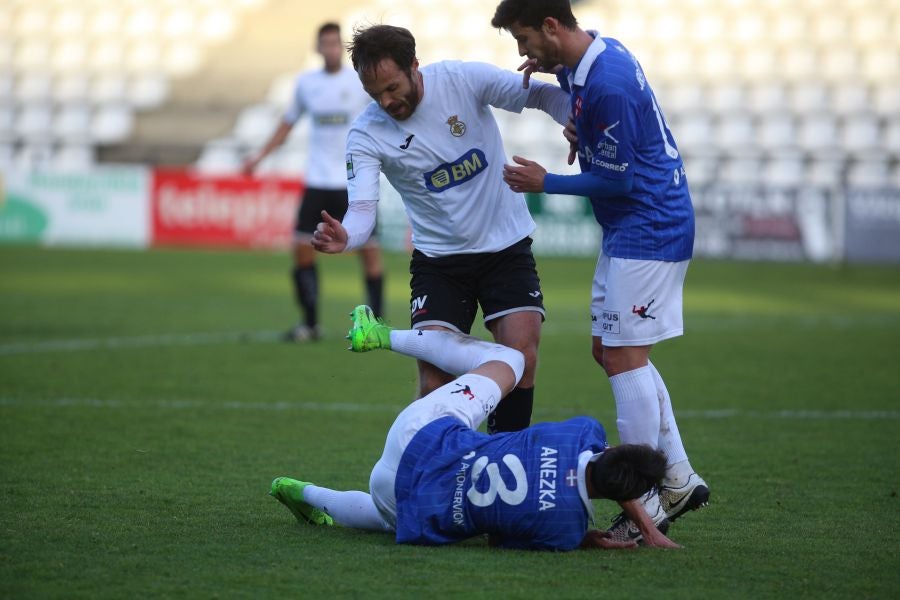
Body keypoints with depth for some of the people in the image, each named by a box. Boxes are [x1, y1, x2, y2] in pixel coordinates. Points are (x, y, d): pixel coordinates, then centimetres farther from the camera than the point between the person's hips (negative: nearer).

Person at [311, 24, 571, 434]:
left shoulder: (465, 79, -14)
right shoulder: (366, 135, -13)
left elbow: (541, 96, -11)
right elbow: (362, 208, -22)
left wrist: (575, 121, -34)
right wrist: (345, 237, -46)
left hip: (506, 246, 0)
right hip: (438, 258, 0)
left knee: (521, 358, -12)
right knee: (435, 370, -12)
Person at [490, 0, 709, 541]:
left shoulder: (608, 85, -25)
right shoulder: (596, 52, 6)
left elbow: (617, 178, -20)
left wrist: (546, 183, -8)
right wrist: (553, 69, 7)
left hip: (647, 229, -11)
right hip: (629, 231, 11)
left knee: (624, 357, -9)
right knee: (612, 350, 14)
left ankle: (645, 505, -3)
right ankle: (680, 480, 17)